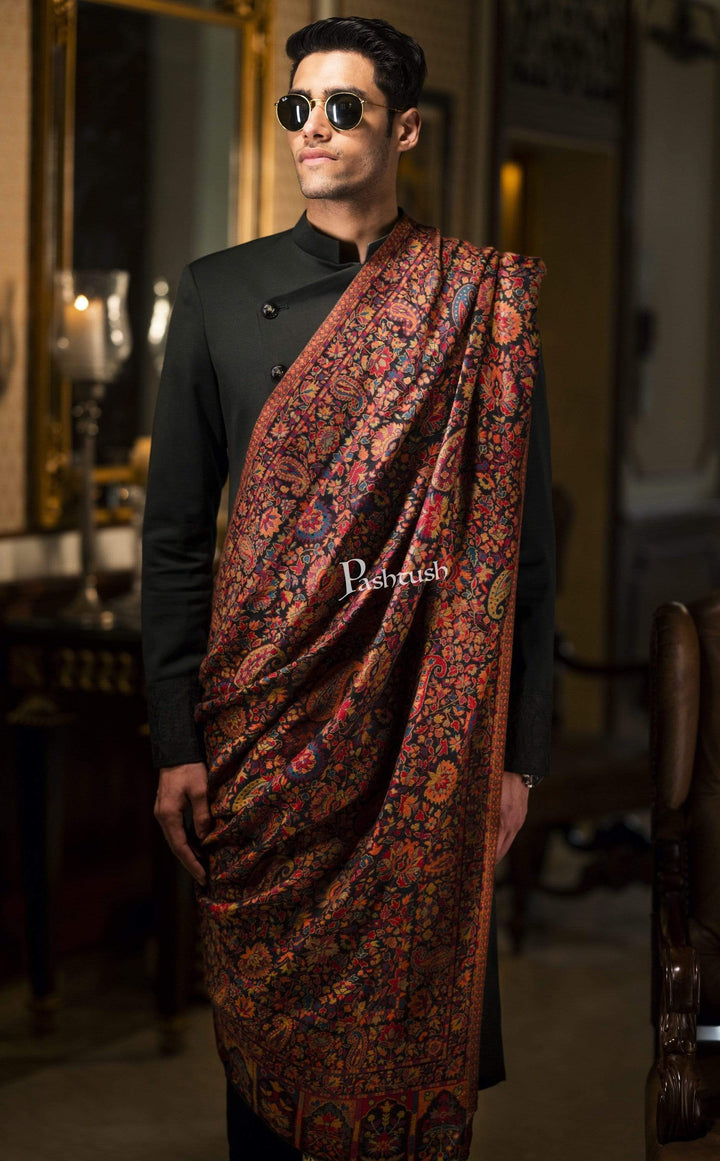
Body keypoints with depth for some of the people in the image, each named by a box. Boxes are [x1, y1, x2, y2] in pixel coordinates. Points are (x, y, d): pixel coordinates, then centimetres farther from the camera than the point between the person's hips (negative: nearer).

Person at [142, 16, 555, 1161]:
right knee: (265, 1024, 9)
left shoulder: (484, 306, 1)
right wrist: (175, 742, -1)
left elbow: (525, 539, 2)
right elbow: (174, 534, 5)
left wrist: (521, 750, -1)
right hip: (265, 719, 1)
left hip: (431, 728, -1)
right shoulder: (217, 294, 5)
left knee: (425, 1024, 6)